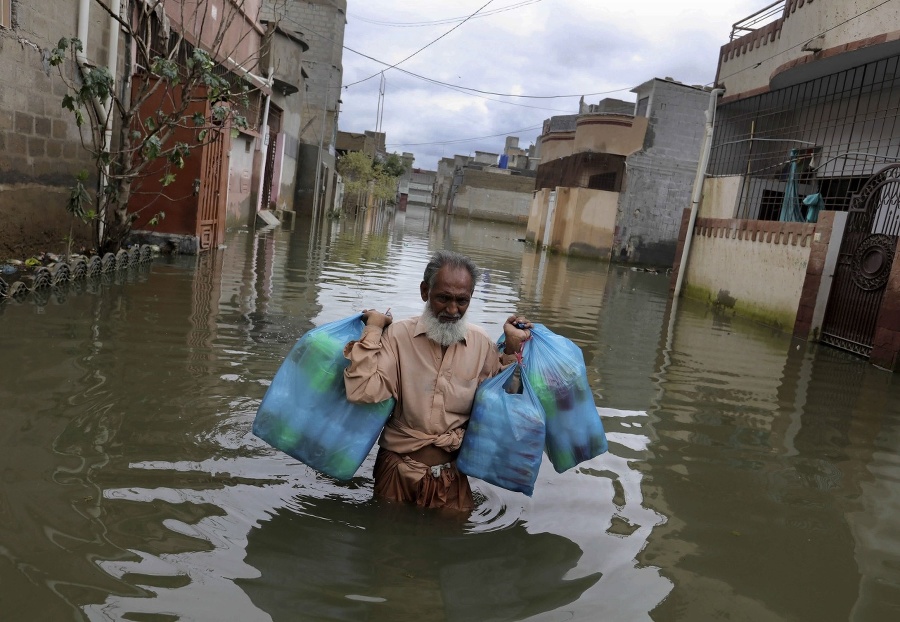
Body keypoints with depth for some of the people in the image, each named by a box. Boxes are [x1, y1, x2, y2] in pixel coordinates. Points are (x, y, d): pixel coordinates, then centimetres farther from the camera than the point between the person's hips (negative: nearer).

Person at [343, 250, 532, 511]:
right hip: (398, 469, -2)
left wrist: (512, 349, -5)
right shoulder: (397, 335, -12)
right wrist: (373, 329, -19)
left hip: (451, 474, 2)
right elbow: (362, 392, -23)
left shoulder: (481, 343, -2)